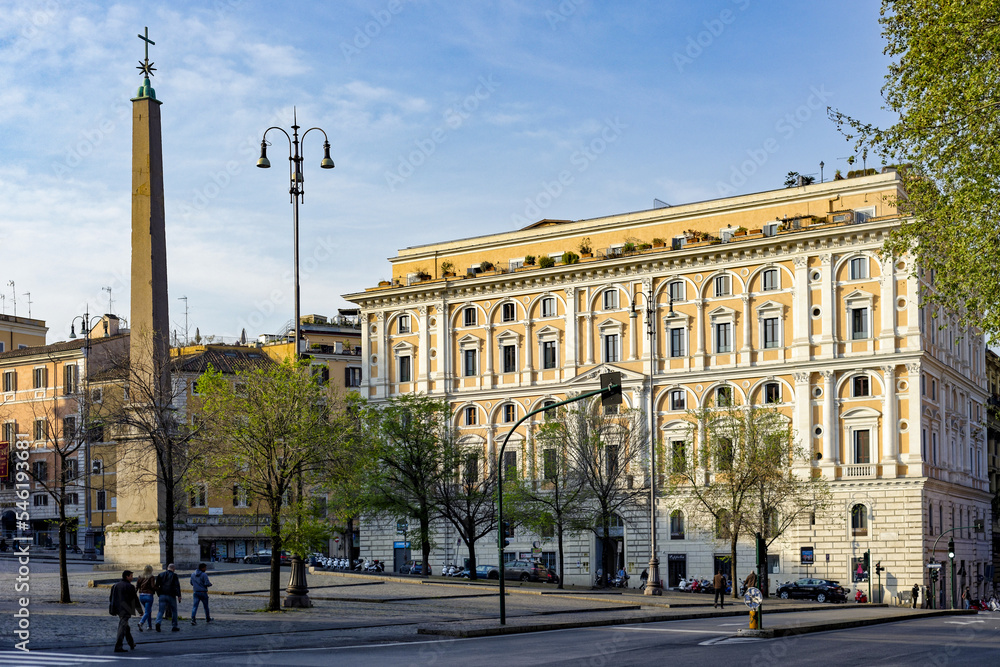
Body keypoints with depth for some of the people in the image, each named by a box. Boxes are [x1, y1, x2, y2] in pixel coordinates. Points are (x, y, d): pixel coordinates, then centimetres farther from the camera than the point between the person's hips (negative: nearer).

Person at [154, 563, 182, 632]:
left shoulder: (160, 574, 10)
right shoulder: (174, 575, -3)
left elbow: (156, 585, 13)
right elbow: (177, 586, -9)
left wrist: (159, 593, 20)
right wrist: (179, 596, -9)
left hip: (162, 595, 3)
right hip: (171, 596, -3)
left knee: (161, 610, 0)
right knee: (174, 611, 9)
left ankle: (158, 622, -26)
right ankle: (175, 627, 11)